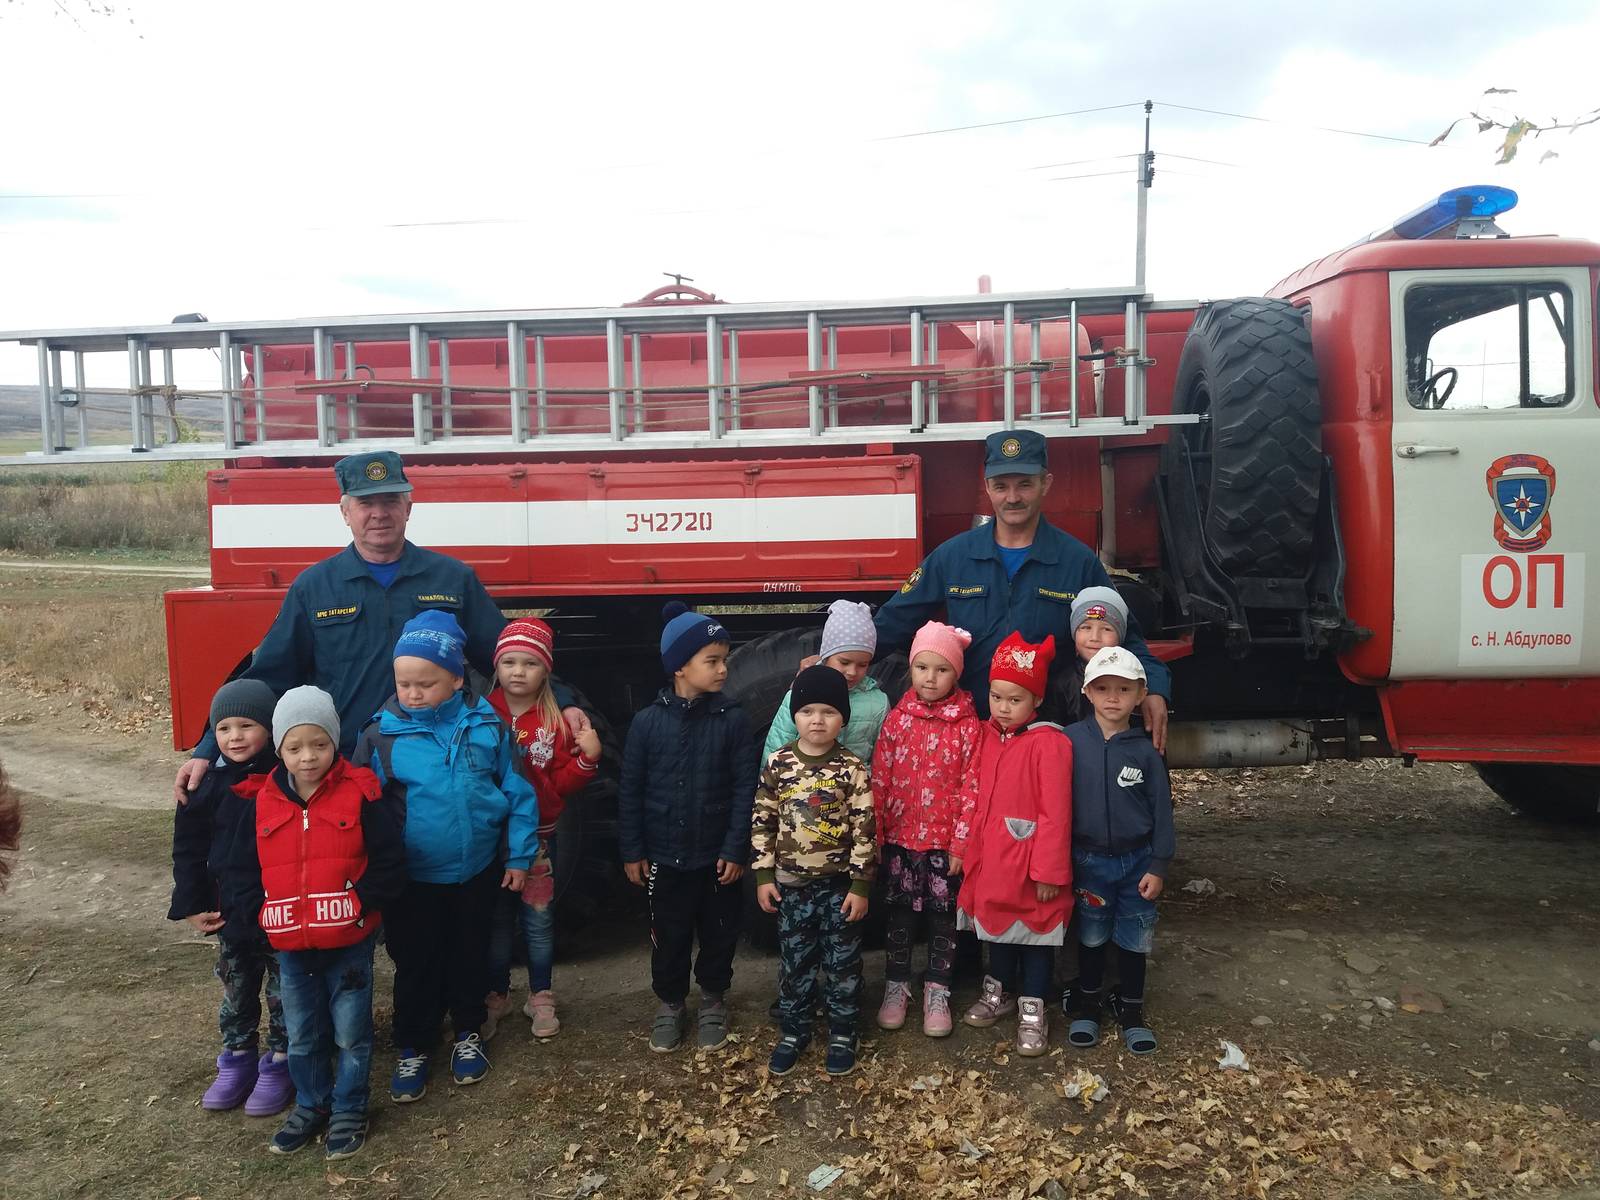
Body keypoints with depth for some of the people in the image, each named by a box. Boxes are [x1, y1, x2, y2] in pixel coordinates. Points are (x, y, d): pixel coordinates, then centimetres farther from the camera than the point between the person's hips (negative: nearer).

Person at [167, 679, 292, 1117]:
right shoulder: (210, 783, -5)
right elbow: (189, 847, 3)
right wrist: (192, 904, 0)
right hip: (231, 912, 4)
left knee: (284, 990, 11)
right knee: (236, 989, 20)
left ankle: (280, 1063, 27)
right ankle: (237, 1059, 37)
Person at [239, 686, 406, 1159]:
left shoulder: (363, 794, -13)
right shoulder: (262, 801, -1)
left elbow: (390, 865, -12)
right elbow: (248, 867, 11)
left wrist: (359, 903, -21)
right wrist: (262, 916, 1)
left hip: (350, 942, -4)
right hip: (289, 944, 4)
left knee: (351, 1032, 9)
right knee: (302, 1035, 18)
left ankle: (348, 1111, 28)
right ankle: (311, 1105, 39)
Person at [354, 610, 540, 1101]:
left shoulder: (487, 726, -11)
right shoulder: (382, 734, -12)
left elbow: (517, 794, -3)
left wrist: (518, 855, -2)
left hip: (477, 870, 1)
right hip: (413, 876, -1)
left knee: (470, 953, 18)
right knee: (415, 963, 12)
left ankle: (468, 1032, 39)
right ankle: (413, 1047, 32)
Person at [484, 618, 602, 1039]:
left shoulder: (556, 722, -4)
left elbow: (562, 784, -3)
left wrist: (588, 758, -18)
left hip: (539, 836, 0)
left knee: (538, 919, 11)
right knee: (496, 919, 13)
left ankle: (541, 997, 28)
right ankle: (496, 997, 31)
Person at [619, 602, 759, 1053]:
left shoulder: (733, 720, -9)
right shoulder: (648, 721, -7)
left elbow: (745, 789, -7)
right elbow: (631, 792, -1)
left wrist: (736, 849, -9)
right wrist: (632, 851, -1)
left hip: (717, 858, 0)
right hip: (664, 858, 0)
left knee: (719, 934, 15)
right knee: (669, 937, 14)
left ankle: (713, 1000, 38)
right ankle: (670, 1004, 35)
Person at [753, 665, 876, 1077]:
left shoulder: (852, 768, -9)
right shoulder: (778, 763, -4)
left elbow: (864, 829, -8)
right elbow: (762, 821, 1)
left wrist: (860, 885, -9)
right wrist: (763, 875, -1)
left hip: (839, 883, -2)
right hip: (790, 883, 2)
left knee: (843, 963, 10)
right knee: (795, 962, 14)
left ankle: (843, 1033, 28)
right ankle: (794, 1032, 31)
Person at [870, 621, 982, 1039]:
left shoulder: (968, 725, -7)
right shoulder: (897, 719, -2)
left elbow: (970, 788, -7)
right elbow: (880, 781, 1)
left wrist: (960, 844, -9)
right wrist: (875, 837, -1)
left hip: (945, 842, -1)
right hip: (900, 839, 2)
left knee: (943, 917, 10)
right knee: (900, 915, 13)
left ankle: (937, 992, 26)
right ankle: (896, 986, 28)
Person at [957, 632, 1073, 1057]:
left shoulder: (1049, 743, -17)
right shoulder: (988, 735, 3)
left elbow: (1056, 813, -18)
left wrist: (1049, 871, -17)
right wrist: (974, 851, 9)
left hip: (1031, 861, -6)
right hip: (993, 857, 6)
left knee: (1036, 930, 10)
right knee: (997, 923, 21)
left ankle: (1032, 1009, 25)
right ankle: (1000, 991, 41)